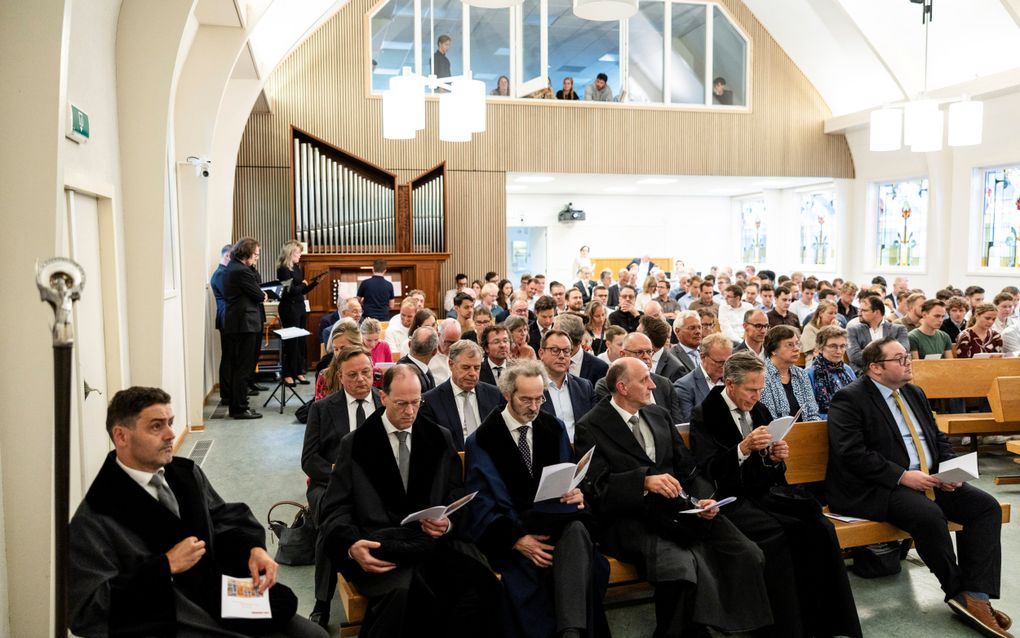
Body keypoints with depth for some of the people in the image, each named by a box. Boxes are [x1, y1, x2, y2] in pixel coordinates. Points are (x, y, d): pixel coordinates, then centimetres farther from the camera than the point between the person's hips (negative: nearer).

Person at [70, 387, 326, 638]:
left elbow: (224, 518, 18)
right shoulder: (95, 517, -12)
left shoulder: (187, 472, 8)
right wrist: (166, 566, -19)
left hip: (228, 603, 6)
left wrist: (254, 548, -4)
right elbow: (86, 612, -17)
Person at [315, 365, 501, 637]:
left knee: (478, 581, -30)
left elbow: (457, 494, 14)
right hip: (382, 545, -2)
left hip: (435, 539, 2)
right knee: (401, 589, -38)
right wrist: (352, 544, -17)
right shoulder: (355, 444, 9)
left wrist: (449, 521, -10)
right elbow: (335, 508, 4)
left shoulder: (440, 438, 15)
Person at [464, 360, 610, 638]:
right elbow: (481, 501, -5)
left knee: (577, 531, -33)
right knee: (532, 564, -36)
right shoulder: (482, 440, 1)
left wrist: (576, 493, -10)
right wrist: (517, 539, -20)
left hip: (556, 517, 3)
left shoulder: (554, 428, 15)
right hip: (510, 526, -3)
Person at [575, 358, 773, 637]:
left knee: (748, 555, -15)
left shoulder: (660, 415, 18)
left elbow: (689, 468, 17)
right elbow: (595, 488, -10)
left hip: (680, 509, 6)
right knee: (681, 566, -33)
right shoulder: (590, 428, -1)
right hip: (630, 519, -6)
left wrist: (704, 500, -3)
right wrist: (645, 481, -22)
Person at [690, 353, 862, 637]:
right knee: (773, 534, -32)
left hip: (765, 495, 6)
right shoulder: (704, 415, -3)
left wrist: (775, 457, -3)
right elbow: (708, 470, -13)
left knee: (819, 528, -20)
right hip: (731, 499, -6)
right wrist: (743, 448, -24)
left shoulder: (760, 411, 15)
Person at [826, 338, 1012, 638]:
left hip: (930, 480, 8)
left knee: (986, 506, -8)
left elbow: (939, 439, 21)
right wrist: (902, 476, -21)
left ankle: (976, 596, -11)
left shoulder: (914, 393, 16)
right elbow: (853, 454, -19)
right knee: (929, 514, -32)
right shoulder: (850, 399, -10)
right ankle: (958, 590, -6)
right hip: (875, 490, -8)